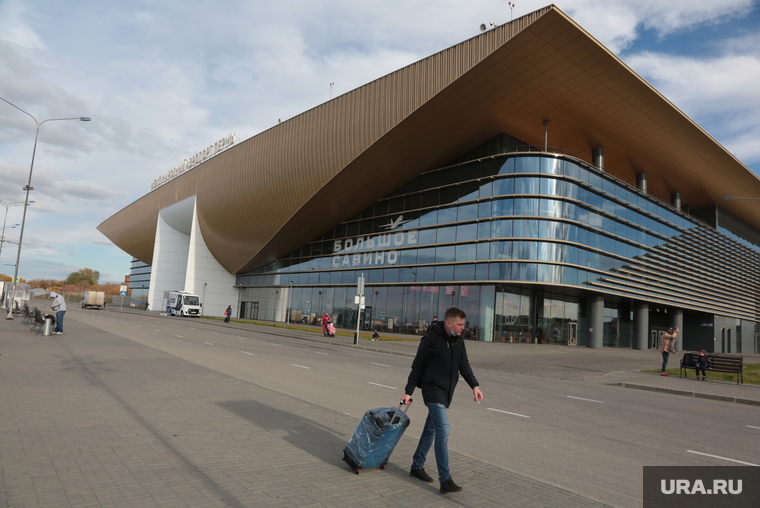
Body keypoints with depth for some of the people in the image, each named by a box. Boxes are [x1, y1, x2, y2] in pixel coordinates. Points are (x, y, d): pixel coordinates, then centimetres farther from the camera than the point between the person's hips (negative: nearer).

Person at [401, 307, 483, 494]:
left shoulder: (458, 342, 8)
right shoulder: (431, 338, -14)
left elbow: (464, 366, 10)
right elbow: (417, 366, -9)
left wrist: (474, 385, -7)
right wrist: (408, 392, -8)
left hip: (446, 392, 8)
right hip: (433, 389, -8)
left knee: (431, 430, 15)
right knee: (443, 431, -14)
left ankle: (417, 467, 29)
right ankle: (445, 480, -10)